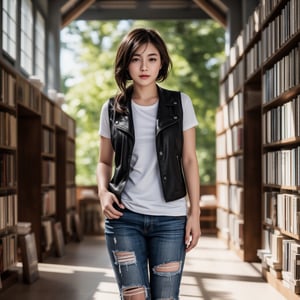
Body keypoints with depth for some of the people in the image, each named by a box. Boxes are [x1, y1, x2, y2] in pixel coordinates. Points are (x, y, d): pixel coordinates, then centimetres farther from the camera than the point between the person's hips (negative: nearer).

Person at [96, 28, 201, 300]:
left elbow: (189, 160, 4)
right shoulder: (112, 109, 5)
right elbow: (105, 161, 14)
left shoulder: (180, 104, 3)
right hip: (124, 216, 1)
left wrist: (194, 212, -1)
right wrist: (103, 191, -6)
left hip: (170, 218, 0)